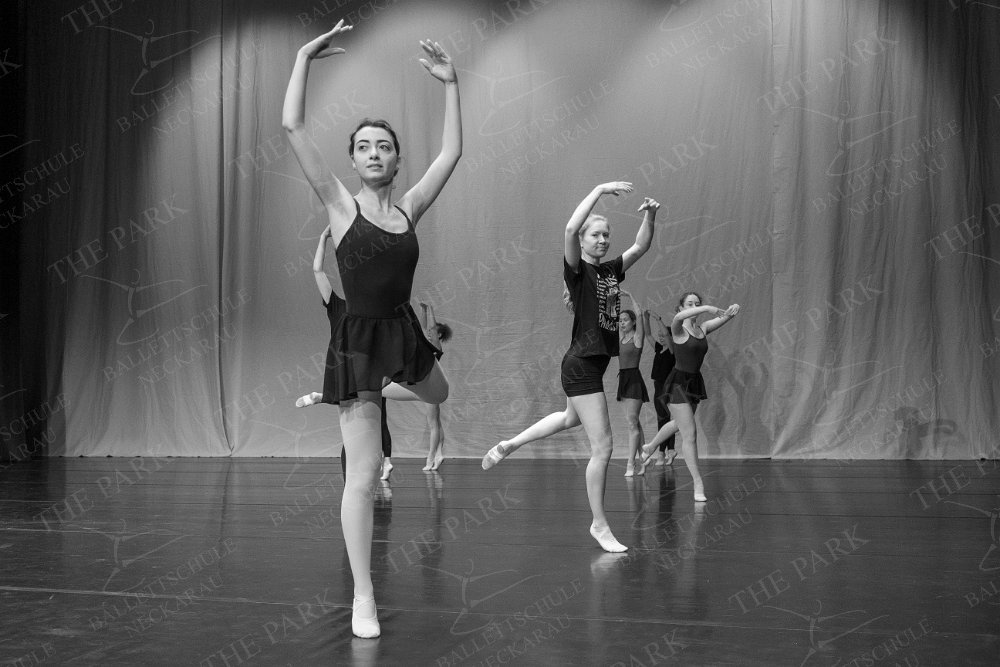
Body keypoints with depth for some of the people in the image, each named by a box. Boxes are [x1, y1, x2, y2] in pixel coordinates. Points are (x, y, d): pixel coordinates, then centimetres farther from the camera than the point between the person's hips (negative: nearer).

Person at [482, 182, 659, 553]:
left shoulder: (611, 271, 10)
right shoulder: (577, 270, -11)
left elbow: (641, 247, 16)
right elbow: (570, 229, -27)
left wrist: (649, 216, -1)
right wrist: (599, 190, -24)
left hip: (596, 362, 9)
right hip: (581, 364, -9)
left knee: (571, 419, 33)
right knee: (602, 446, -7)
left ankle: (508, 445, 49)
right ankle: (600, 525, 6)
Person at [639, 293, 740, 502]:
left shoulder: (703, 329, 6)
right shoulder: (679, 330, -12)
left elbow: (725, 317, -1)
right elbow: (678, 318, -36)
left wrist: (733, 310, -25)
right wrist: (708, 309, -40)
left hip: (695, 382, 7)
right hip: (679, 382, -7)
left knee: (679, 424, 27)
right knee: (690, 433, -8)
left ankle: (650, 447, 54)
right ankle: (698, 483, -4)